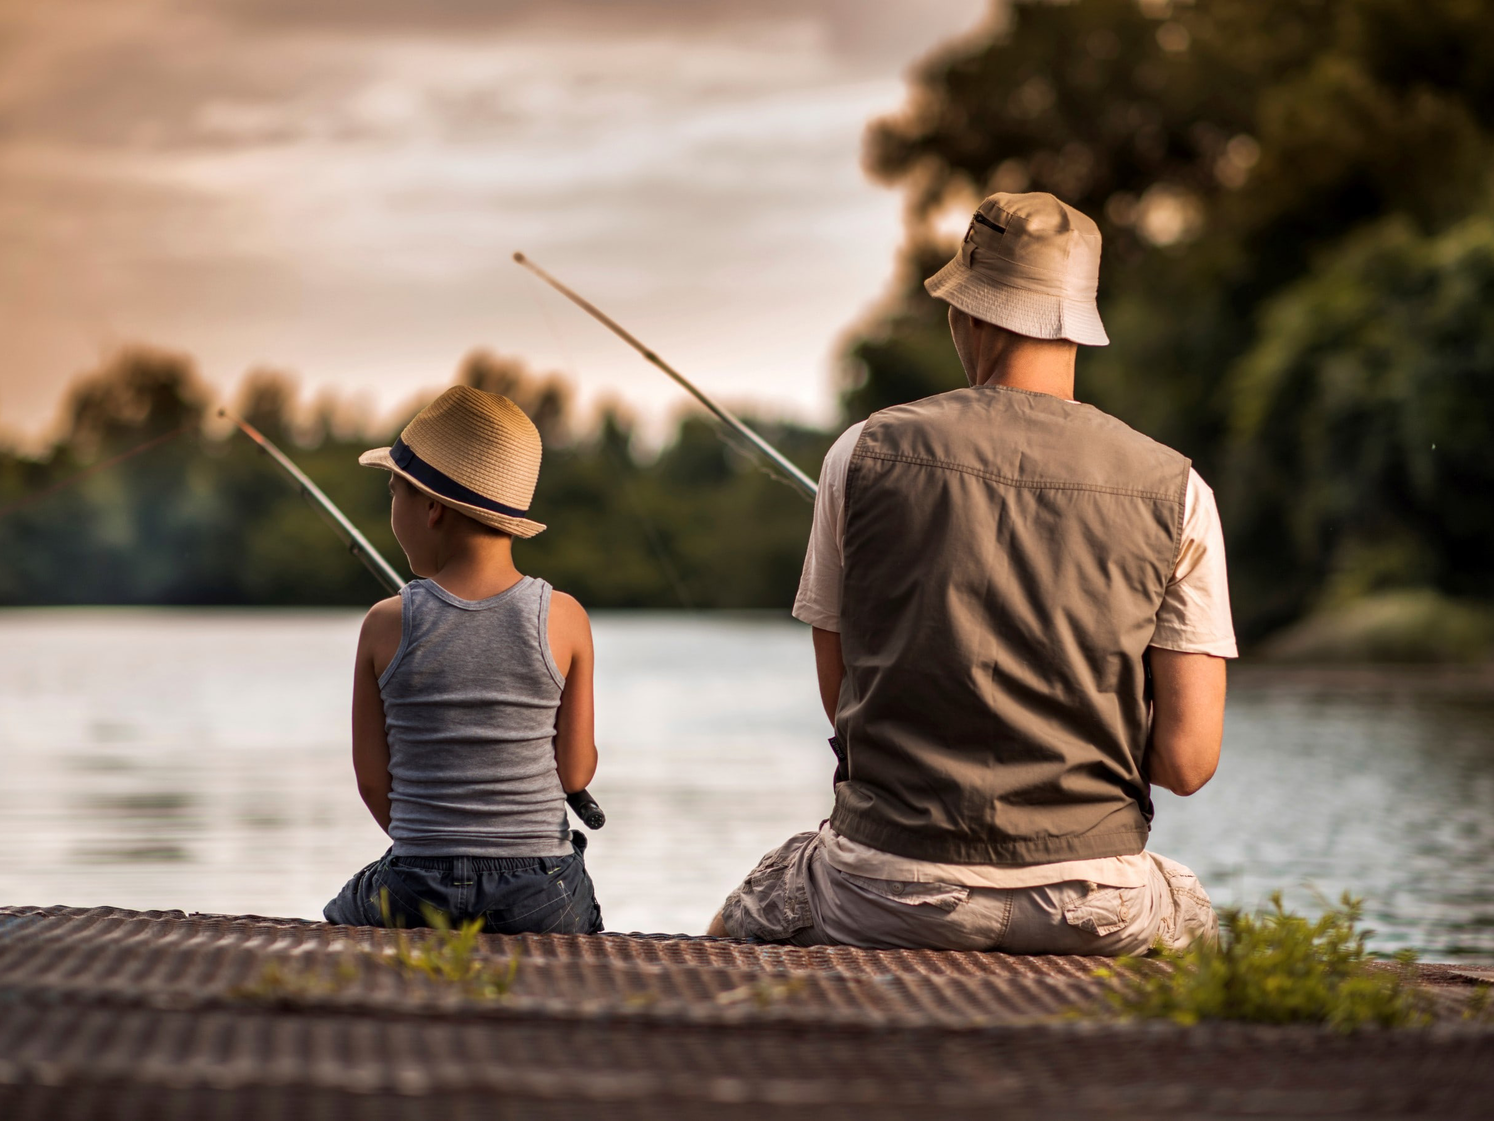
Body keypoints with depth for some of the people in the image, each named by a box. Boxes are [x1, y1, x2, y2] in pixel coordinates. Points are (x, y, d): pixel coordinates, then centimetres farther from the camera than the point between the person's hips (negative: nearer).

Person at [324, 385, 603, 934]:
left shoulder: (386, 626, -7)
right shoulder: (565, 620, -6)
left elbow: (373, 780, 0)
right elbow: (576, 773, 0)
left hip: (416, 897, 0)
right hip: (544, 898, 0)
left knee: (337, 919, 31)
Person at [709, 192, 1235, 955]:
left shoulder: (865, 455, -4)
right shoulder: (1174, 491, -5)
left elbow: (841, 696, 5)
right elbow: (1187, 761, -7)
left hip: (893, 892, 0)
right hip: (1090, 907, 1)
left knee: (733, 931, 32)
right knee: (1198, 923, 36)